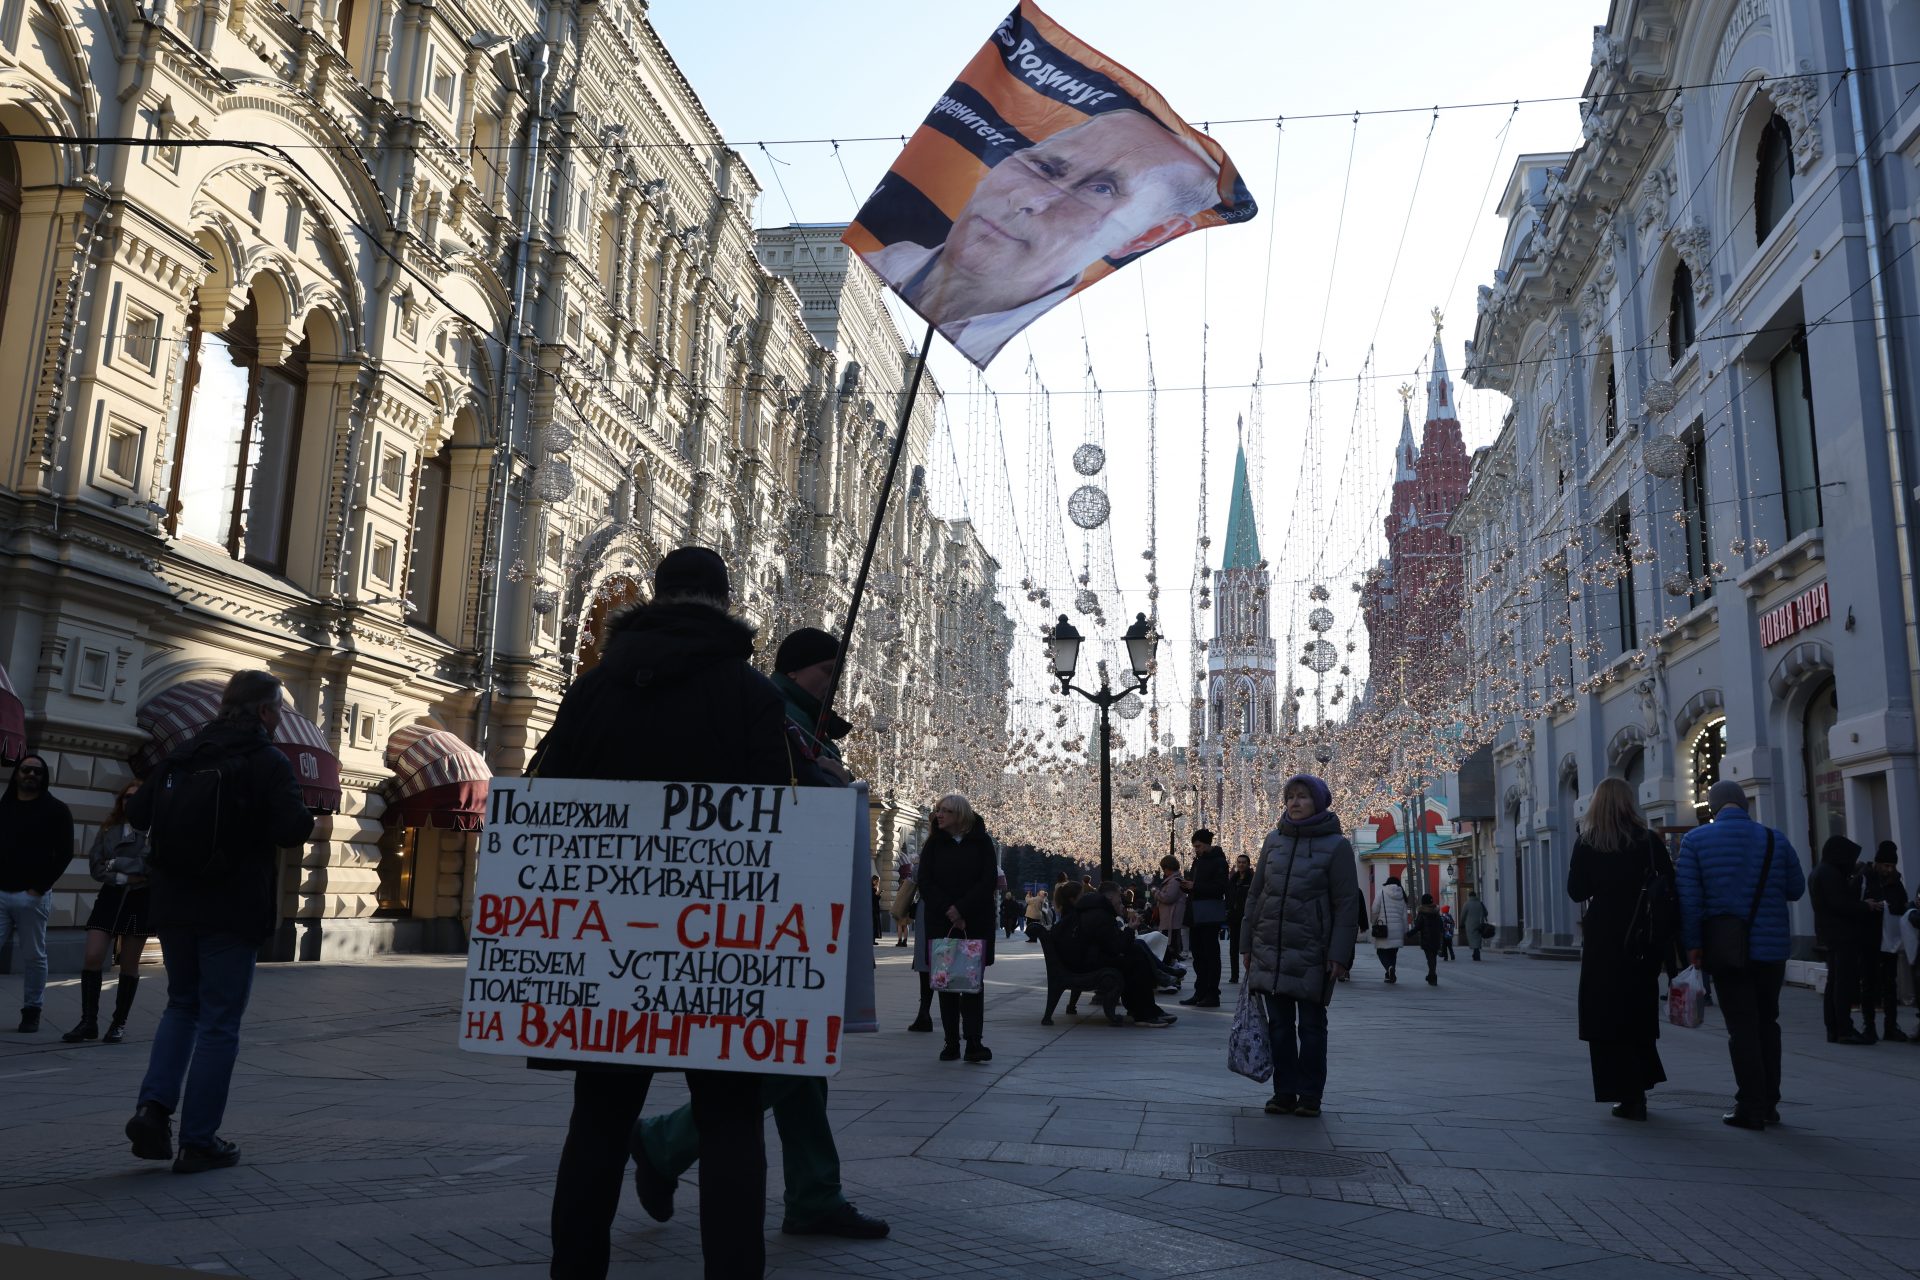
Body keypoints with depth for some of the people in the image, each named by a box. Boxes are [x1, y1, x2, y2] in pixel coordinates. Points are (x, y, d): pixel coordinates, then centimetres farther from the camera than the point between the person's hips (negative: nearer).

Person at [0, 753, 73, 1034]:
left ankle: (31, 1012, 9)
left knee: (33, 957, 1)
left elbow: (65, 853, -2)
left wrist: (41, 886, -9)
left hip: (32, 896, -3)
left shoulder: (56, 810, 3)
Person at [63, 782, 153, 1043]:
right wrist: (124, 877, -12)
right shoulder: (108, 830, 7)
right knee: (92, 958, -7)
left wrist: (116, 863, -11)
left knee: (129, 964, 4)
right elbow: (96, 866, 0)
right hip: (110, 897, 3)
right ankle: (88, 1021, 2)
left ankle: (119, 1023, 13)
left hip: (140, 900, -3)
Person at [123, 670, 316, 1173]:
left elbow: (137, 813, 8)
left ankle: (154, 1106, 4)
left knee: (181, 1006, 22)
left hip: (174, 905, 5)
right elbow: (293, 831, -21)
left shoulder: (182, 756, 7)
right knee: (219, 1023, 4)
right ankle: (199, 1141, 8)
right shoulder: (269, 763, -11)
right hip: (232, 911, -5)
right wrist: (300, 814, 1)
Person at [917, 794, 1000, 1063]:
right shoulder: (934, 844, 8)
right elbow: (925, 883, 1)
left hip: (975, 922, -2)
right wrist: (948, 909, -13)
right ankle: (951, 1042, 6)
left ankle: (974, 1043, -3)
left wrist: (962, 910, -14)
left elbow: (989, 880, -5)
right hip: (941, 923, 2)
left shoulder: (981, 843, 3)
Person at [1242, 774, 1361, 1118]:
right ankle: (1284, 1092, 16)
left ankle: (1309, 1095, 15)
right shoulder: (1274, 841, 8)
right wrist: (1248, 944, 9)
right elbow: (1255, 894, 12)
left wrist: (1339, 954, -13)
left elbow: (1347, 904, -6)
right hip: (1269, 950, 4)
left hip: (1311, 954, -4)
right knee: (1279, 1024, 7)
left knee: (1311, 1025, 6)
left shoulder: (1336, 846, -4)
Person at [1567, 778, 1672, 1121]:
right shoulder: (1650, 841, -3)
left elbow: (1576, 892, -2)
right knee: (1639, 1014, 17)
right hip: (1645, 941, 3)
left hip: (1604, 941, -3)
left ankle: (1628, 1095, 1)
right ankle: (1639, 1086, 21)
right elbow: (1670, 887, -4)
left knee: (1608, 1016, 4)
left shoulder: (1587, 844, -6)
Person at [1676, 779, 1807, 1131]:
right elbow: (1796, 889, 7)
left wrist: (1693, 944, -3)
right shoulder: (1775, 839, 1)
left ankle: (1750, 1108, 1)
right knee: (1767, 1023, 15)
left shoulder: (1695, 840, -6)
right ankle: (1769, 1104, 20)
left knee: (1742, 1027, 1)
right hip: (1772, 947, 3)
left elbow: (1689, 898, -10)